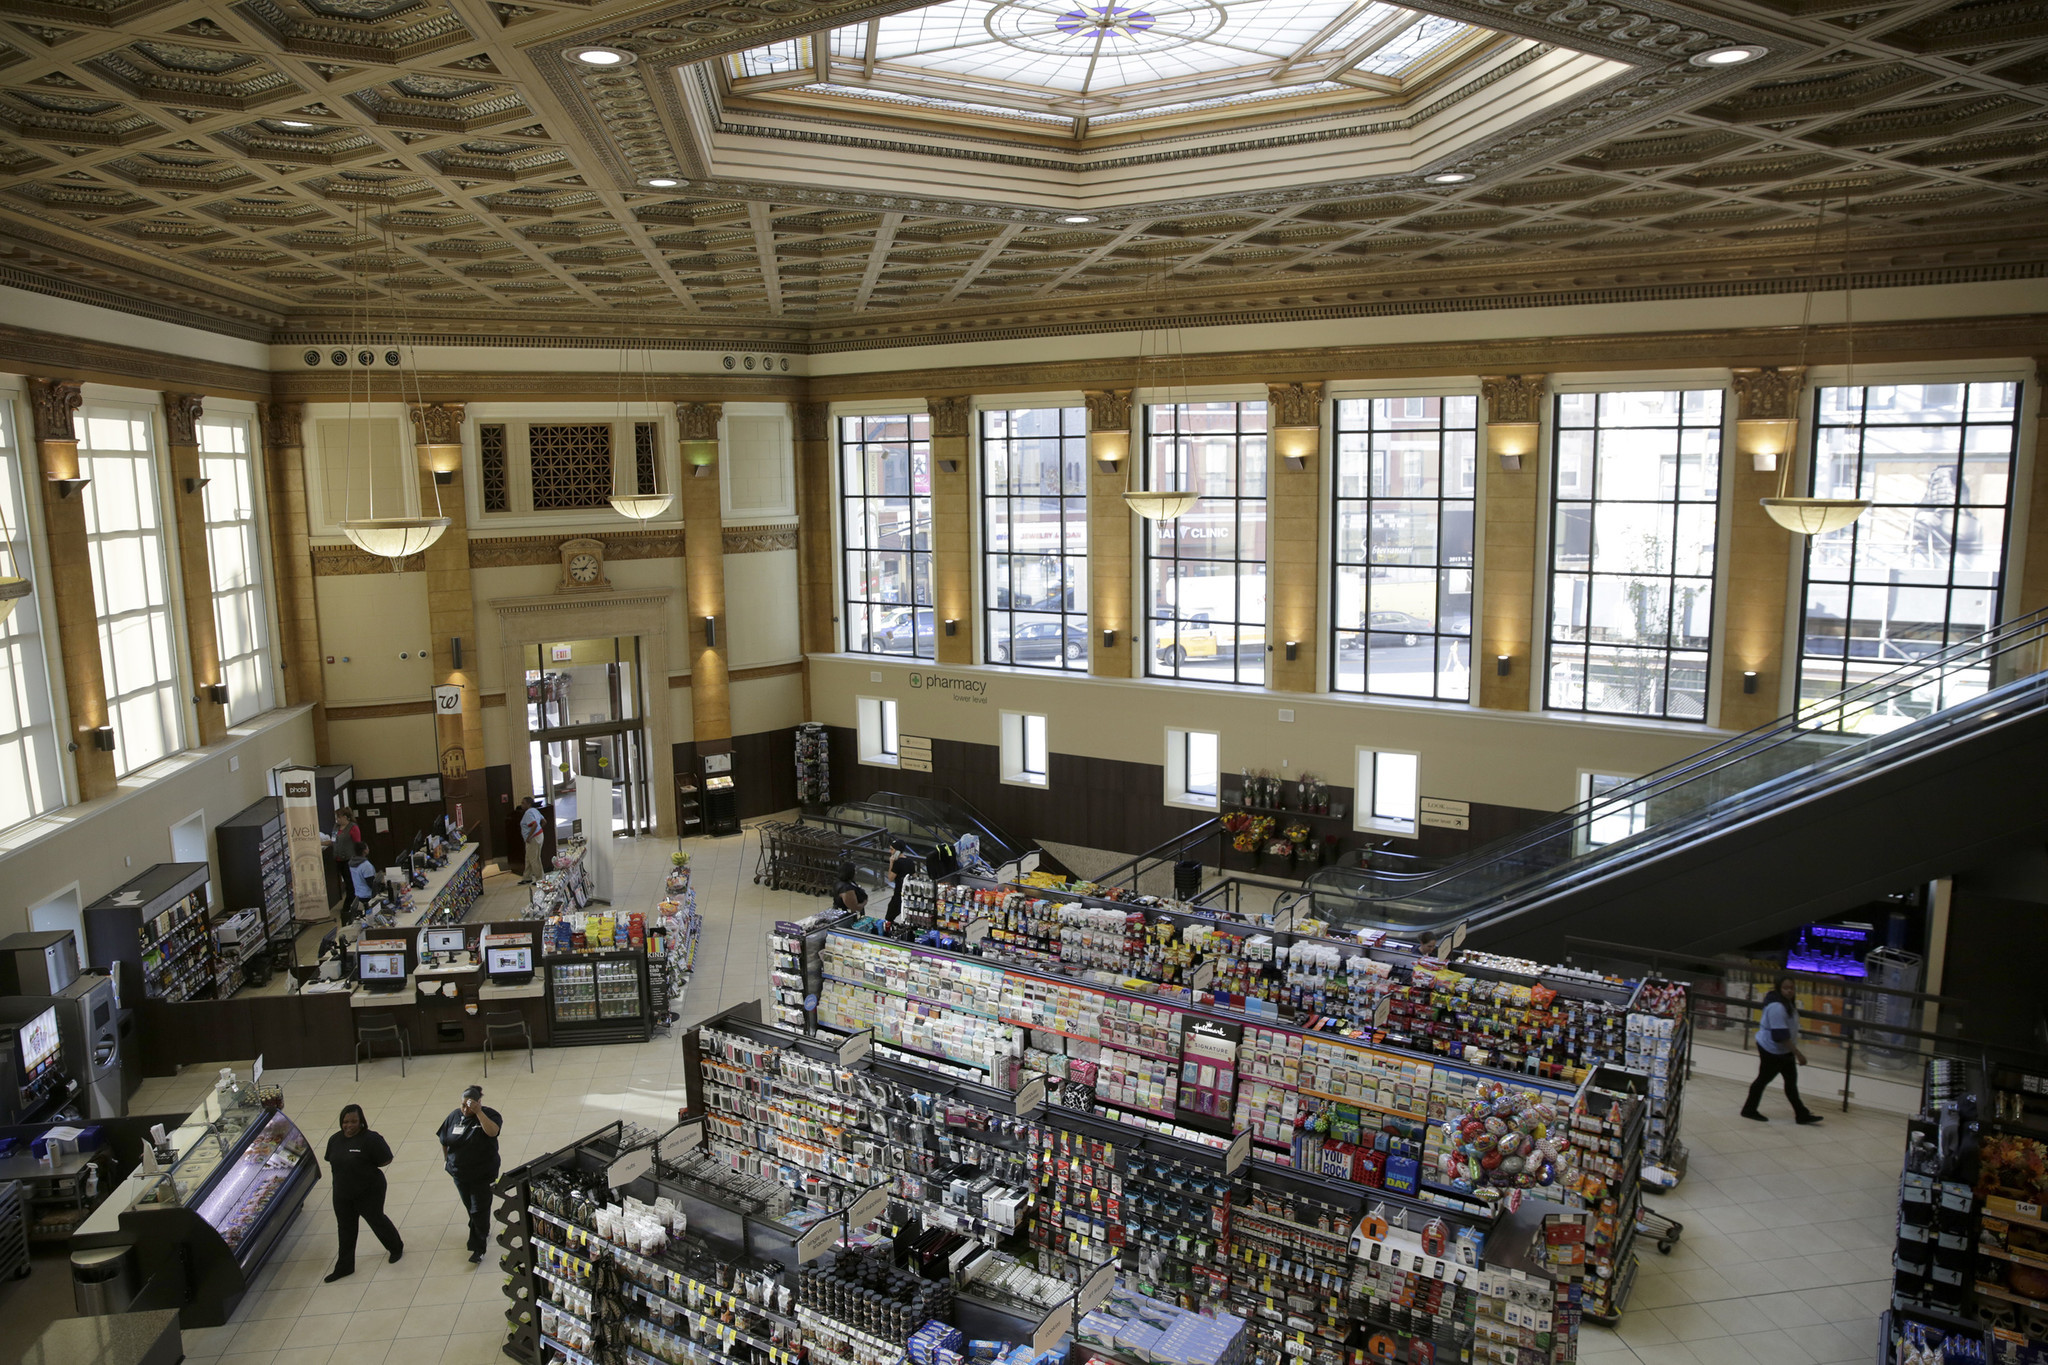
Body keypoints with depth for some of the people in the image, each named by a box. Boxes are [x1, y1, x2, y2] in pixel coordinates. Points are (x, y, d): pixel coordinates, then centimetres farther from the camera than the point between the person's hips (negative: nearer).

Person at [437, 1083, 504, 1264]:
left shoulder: (489, 1115, -14)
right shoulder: (455, 1116, -3)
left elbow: (492, 1131, -35)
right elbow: (444, 1141, 10)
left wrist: (478, 1112, -35)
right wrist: (446, 1159, 7)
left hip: (483, 1174, -5)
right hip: (460, 1173, 5)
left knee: (479, 1210, -5)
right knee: (470, 1207, 20)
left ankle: (478, 1247, 5)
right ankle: (483, 1230, 42)